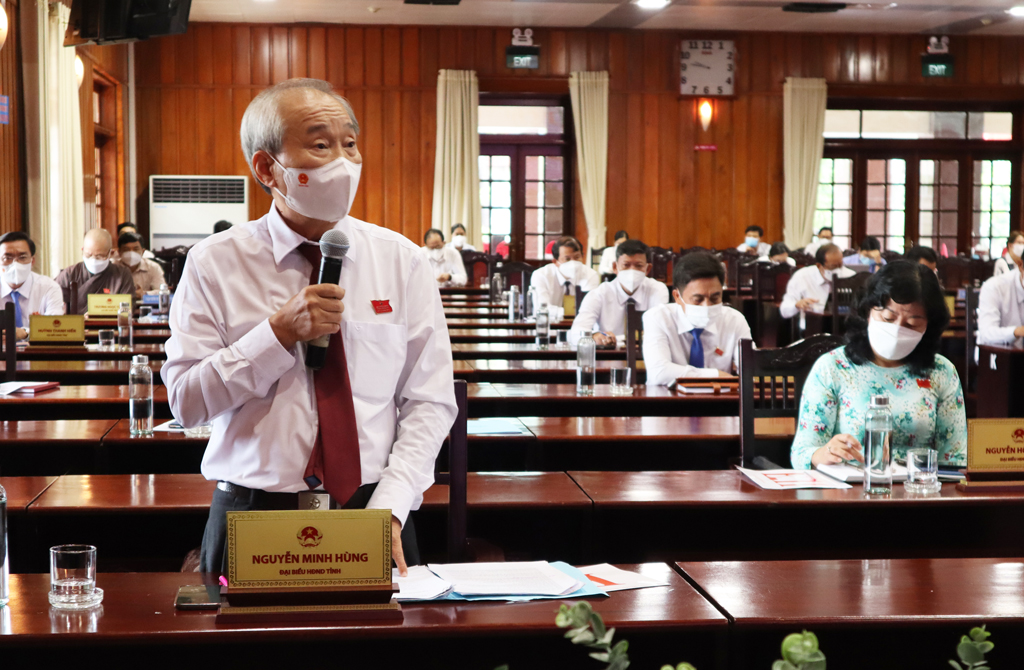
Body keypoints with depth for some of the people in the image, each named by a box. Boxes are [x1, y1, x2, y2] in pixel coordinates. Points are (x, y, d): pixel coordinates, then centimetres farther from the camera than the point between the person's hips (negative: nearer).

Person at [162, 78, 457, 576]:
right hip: (251, 518, -1)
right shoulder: (214, 265, -1)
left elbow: (430, 401, -1)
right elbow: (186, 402, -6)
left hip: (374, 517, 1)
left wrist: (389, 508, -14)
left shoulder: (402, 261, 3)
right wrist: (280, 333, -16)